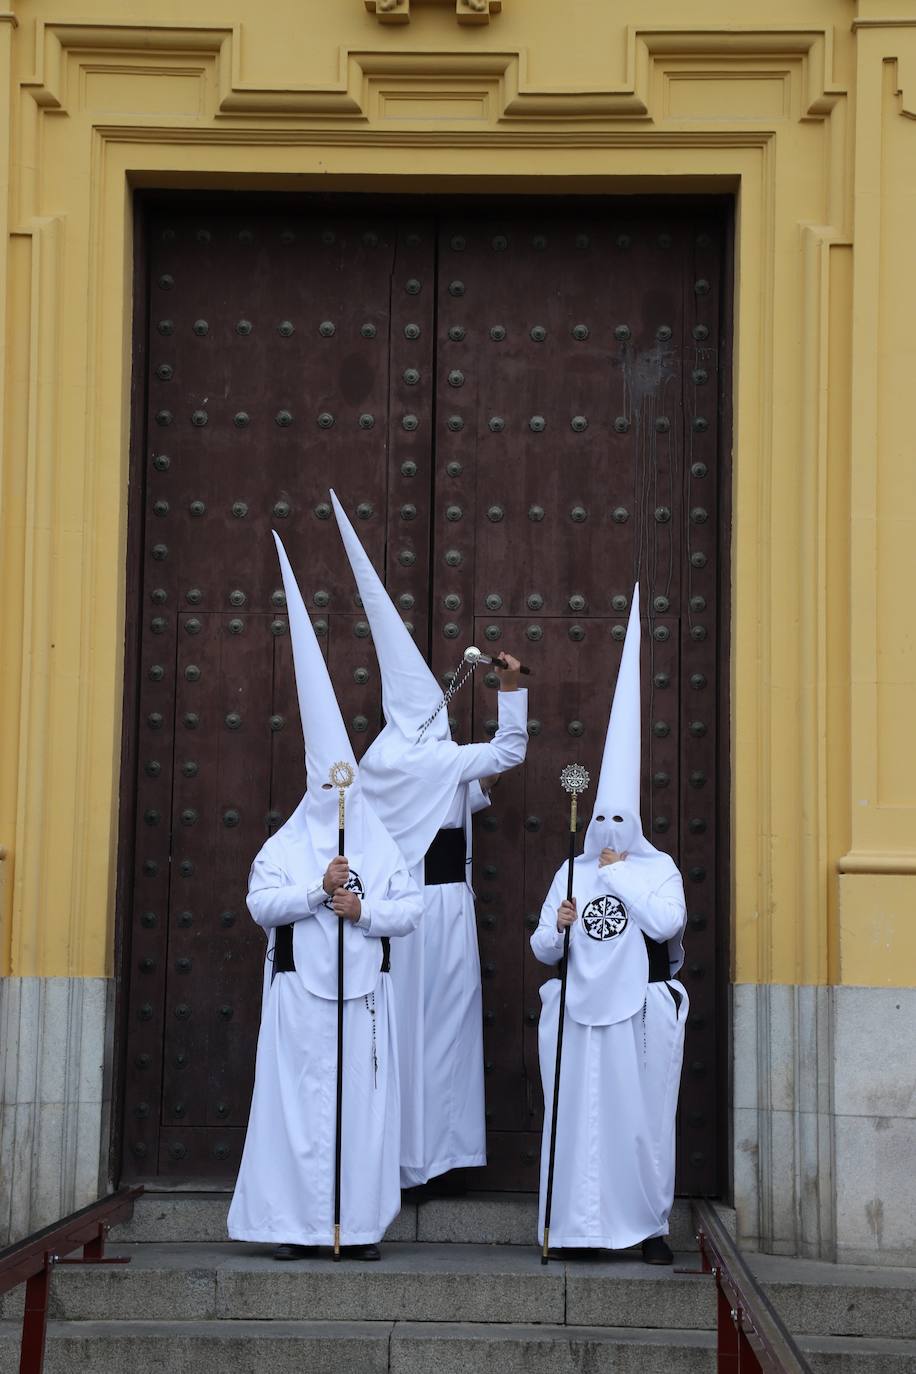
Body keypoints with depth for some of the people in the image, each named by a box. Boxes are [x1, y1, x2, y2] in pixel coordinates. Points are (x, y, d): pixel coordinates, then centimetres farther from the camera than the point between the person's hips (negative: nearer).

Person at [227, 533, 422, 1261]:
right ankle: (294, 1223, 4)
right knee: (299, 1100, -2)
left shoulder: (382, 845, 8)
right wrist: (319, 888, -18)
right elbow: (261, 903, -9)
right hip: (301, 990, -2)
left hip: (364, 991, 2)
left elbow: (412, 908, 3)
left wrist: (365, 909, -12)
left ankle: (359, 1223, 7)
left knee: (365, 1102, 1)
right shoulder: (286, 844, 3)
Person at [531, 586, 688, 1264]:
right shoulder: (572, 873, 11)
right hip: (580, 1011, 2)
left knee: (643, 1118, 1)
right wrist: (557, 928, -13)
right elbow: (543, 950, 9)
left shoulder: (658, 869, 2)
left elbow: (666, 924, -17)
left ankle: (650, 1225, 13)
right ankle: (577, 1226, 10)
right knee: (576, 1117, 2)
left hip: (639, 1012, -2)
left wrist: (621, 875, -9)